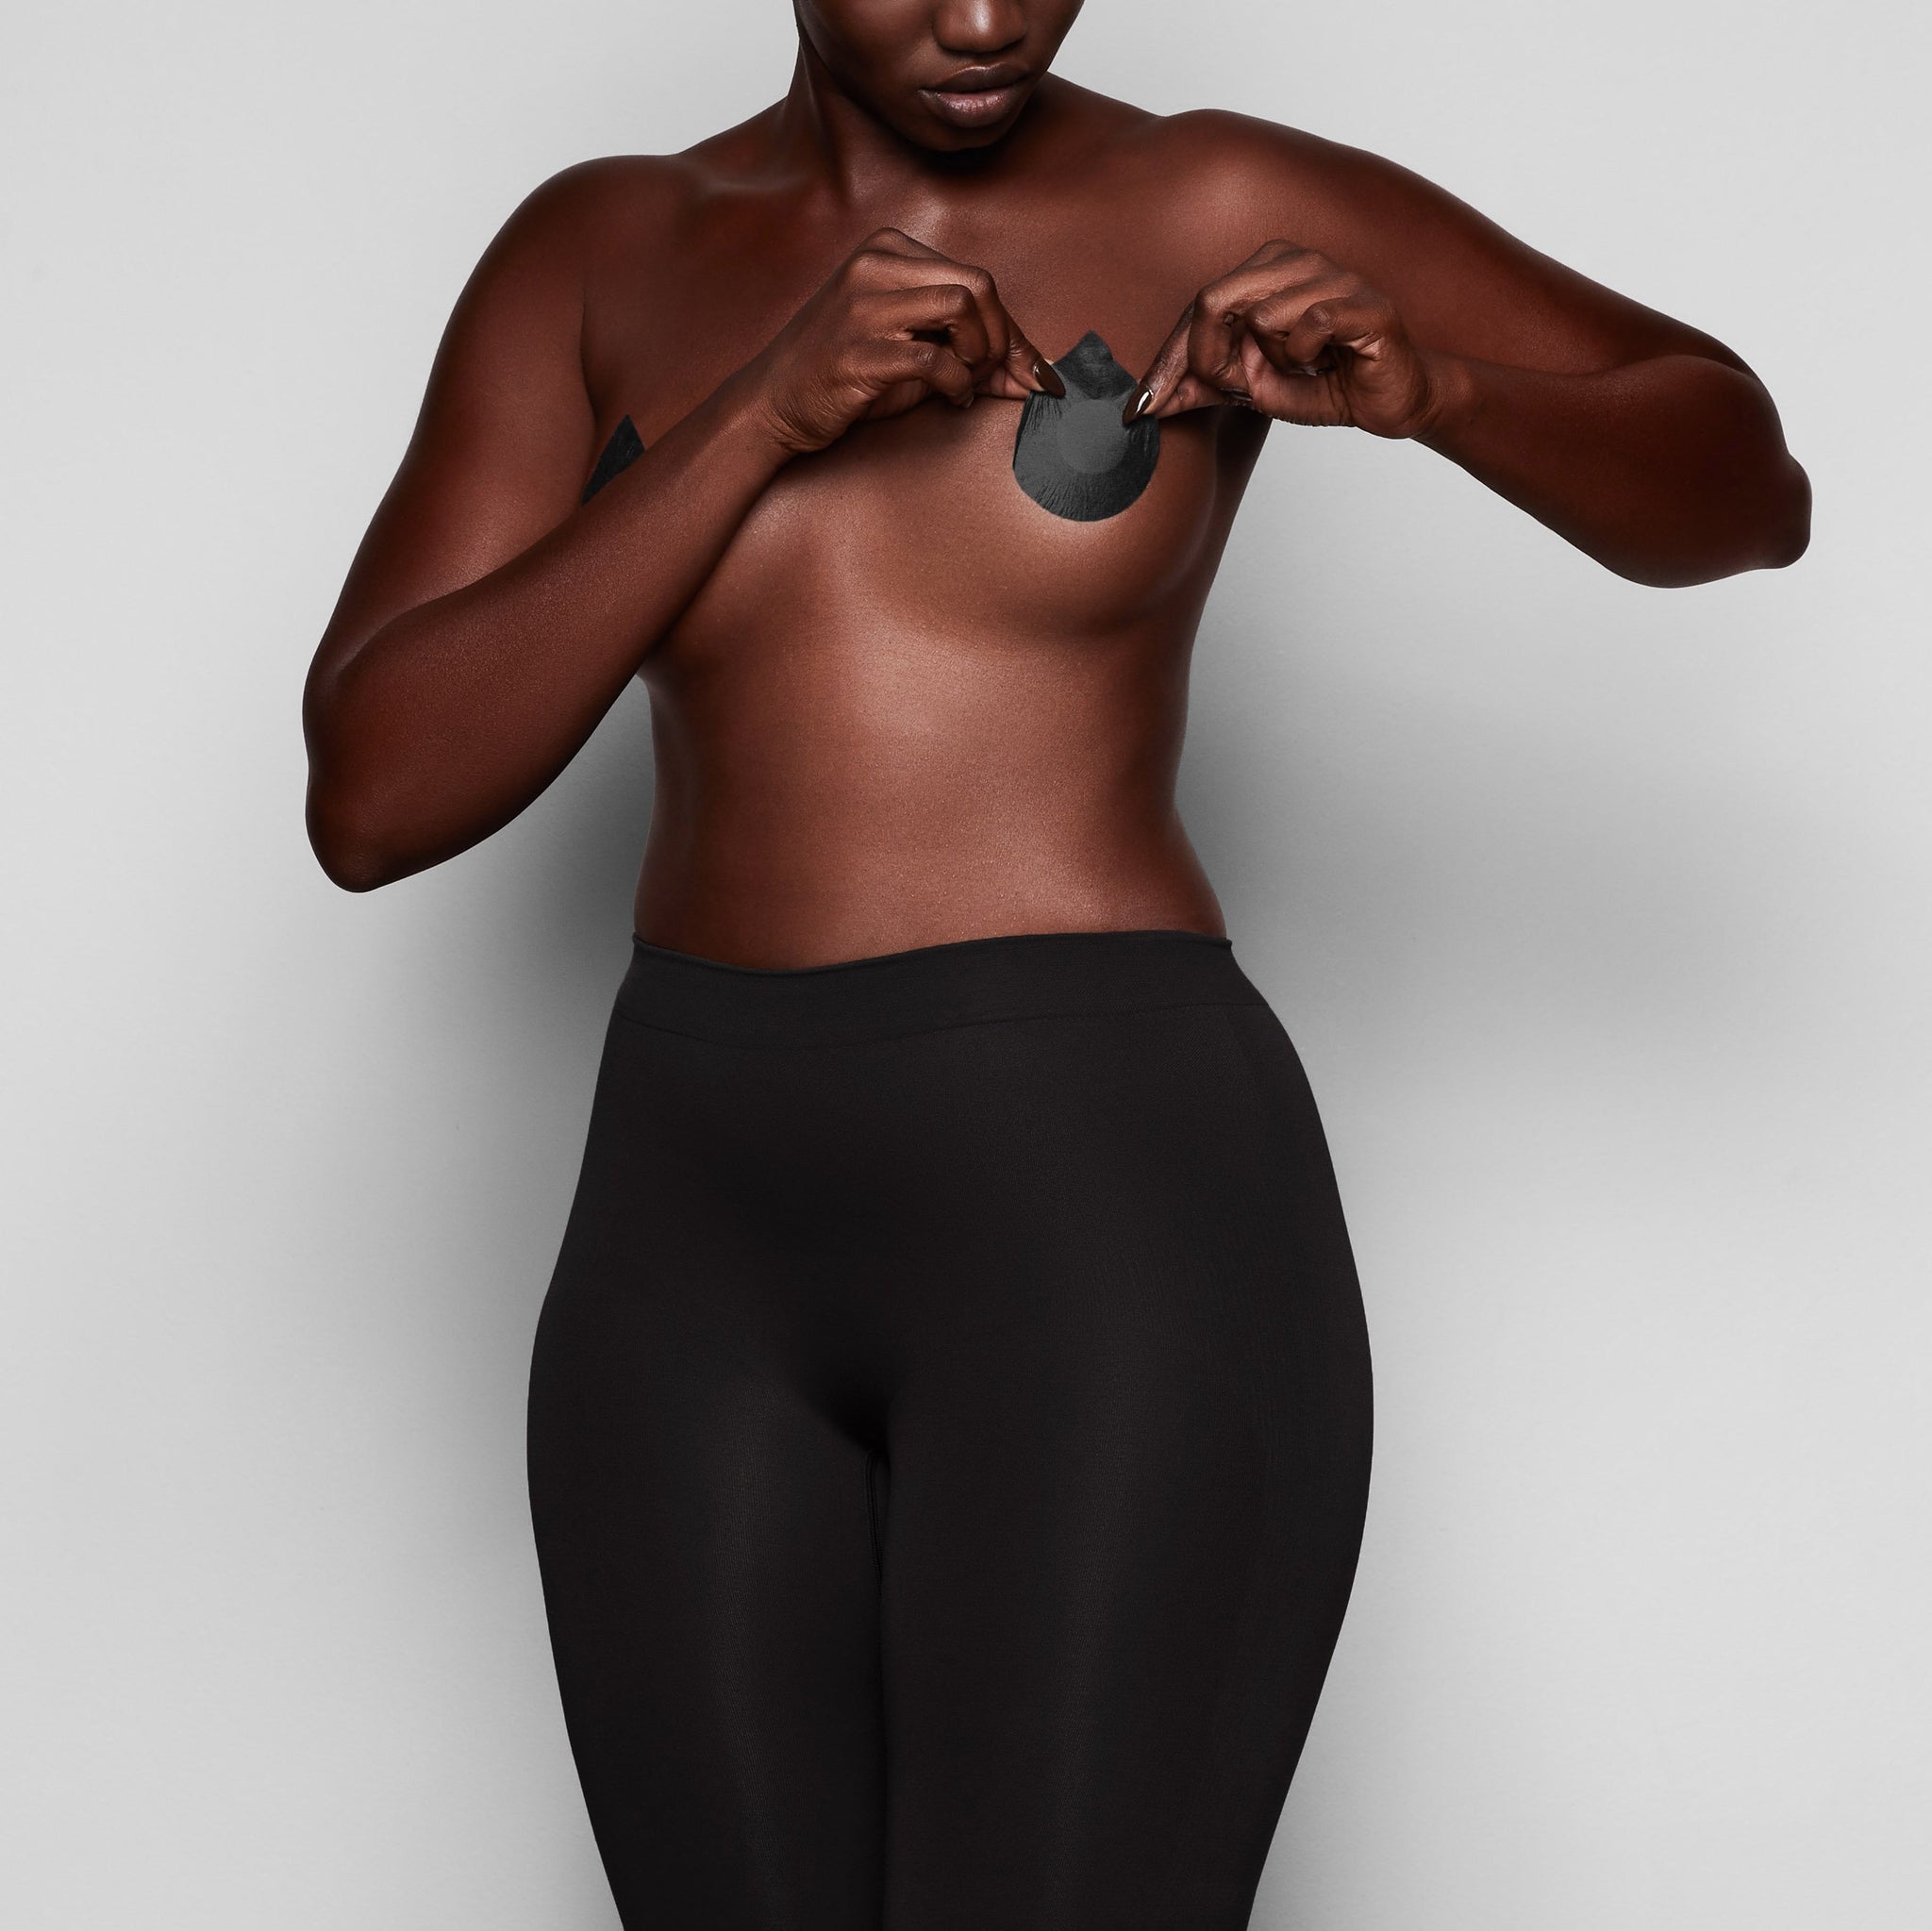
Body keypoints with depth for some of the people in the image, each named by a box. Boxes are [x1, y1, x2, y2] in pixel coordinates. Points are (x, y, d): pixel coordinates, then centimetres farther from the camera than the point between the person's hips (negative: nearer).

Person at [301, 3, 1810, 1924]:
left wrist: (1424, 383, -15)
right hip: (713, 1255, 5)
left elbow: (1746, 489, 6)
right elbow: (370, 800, -3)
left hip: (1115, 1227, -4)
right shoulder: (596, 256, 9)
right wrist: (764, 411, -14)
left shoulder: (1220, 207, 1)